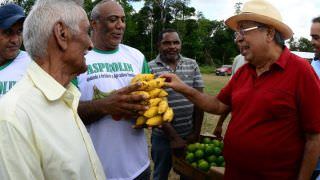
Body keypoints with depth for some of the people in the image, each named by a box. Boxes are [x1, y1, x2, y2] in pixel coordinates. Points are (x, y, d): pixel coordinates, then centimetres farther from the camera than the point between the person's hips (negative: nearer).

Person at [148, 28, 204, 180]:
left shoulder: (192, 65, 2)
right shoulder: (150, 68, -9)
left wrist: (196, 132, 0)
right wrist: (173, 135, -12)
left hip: (189, 134, 3)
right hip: (163, 136, -2)